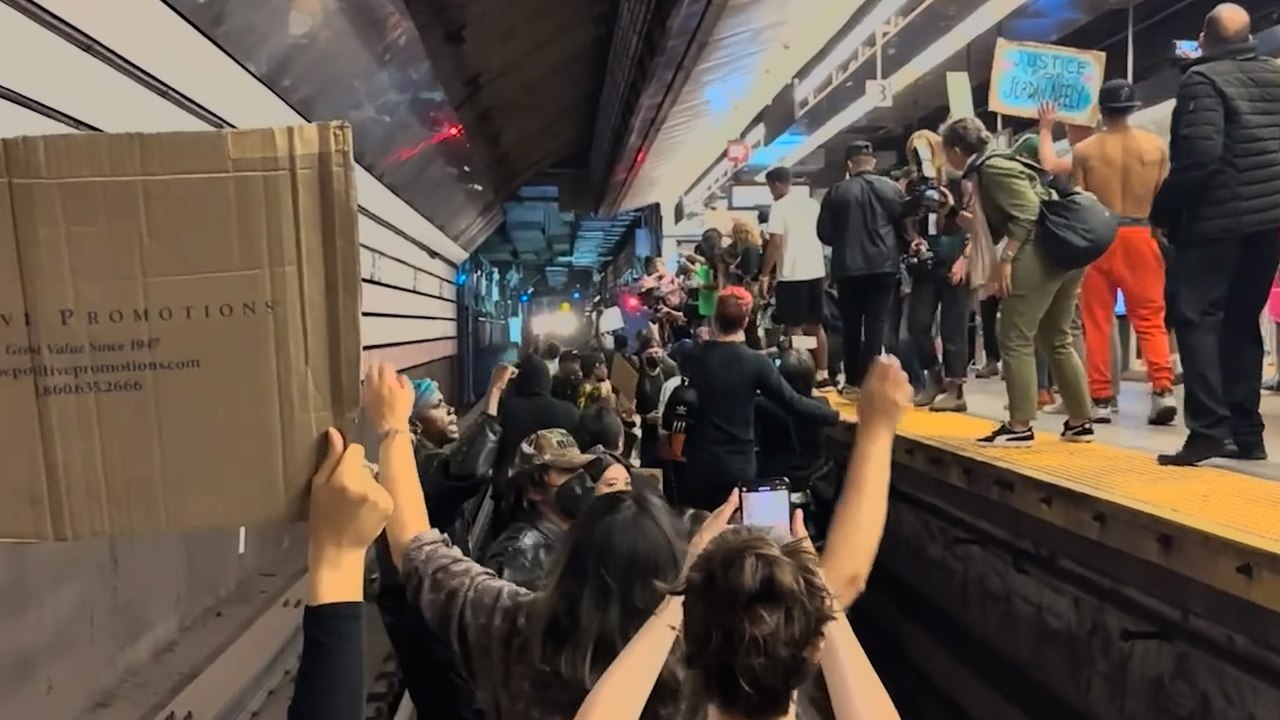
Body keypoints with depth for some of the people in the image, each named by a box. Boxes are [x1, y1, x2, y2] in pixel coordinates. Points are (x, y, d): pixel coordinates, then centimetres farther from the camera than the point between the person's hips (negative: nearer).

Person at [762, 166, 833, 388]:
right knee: (815, 325, 14)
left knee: (793, 328, 0)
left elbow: (775, 243, -15)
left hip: (792, 274, -7)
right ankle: (822, 374, 18)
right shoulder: (812, 203, 12)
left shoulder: (779, 207, -9)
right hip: (816, 271, 7)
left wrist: (765, 275, -11)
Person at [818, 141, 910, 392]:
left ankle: (853, 382, 19)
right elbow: (906, 227, 3)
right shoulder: (892, 188, 1)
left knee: (851, 326, 12)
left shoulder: (836, 192, -2)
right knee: (877, 325, 0)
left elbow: (824, 233, 1)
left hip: (848, 268, 0)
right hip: (883, 266, 0)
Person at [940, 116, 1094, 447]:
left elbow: (1028, 212, -18)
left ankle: (1020, 427, -2)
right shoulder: (991, 167, 20)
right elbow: (995, 226, 19)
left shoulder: (992, 167, -8)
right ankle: (1080, 422, 22)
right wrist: (957, 214, 21)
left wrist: (1006, 259, -17)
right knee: (1057, 341, 16)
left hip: (1040, 252, -10)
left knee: (1015, 341, -4)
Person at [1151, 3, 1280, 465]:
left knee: (1196, 318, -5)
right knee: (1242, 321, 12)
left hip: (1218, 219, -7)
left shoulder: (1203, 79, -7)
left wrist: (1163, 211, -8)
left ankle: (1208, 430, -14)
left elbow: (1199, 155, -17)